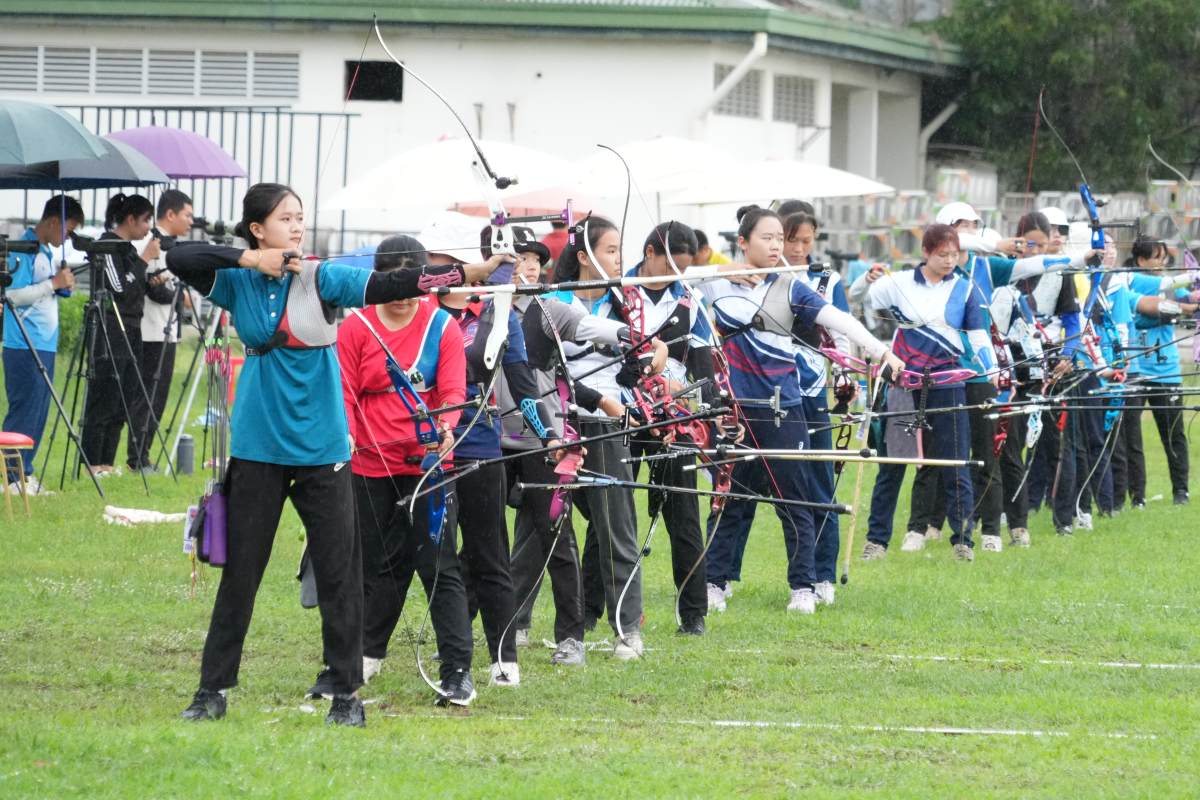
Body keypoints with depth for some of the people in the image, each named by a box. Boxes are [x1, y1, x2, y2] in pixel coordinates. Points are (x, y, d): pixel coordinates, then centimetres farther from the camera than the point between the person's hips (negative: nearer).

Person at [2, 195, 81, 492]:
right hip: (24, 345, -9)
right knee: (24, 409, -9)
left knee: (38, 411, 9)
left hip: (45, 344, 9)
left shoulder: (47, 251, 17)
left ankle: (24, 473, 13)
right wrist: (54, 283, -19)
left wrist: (62, 285, 9)